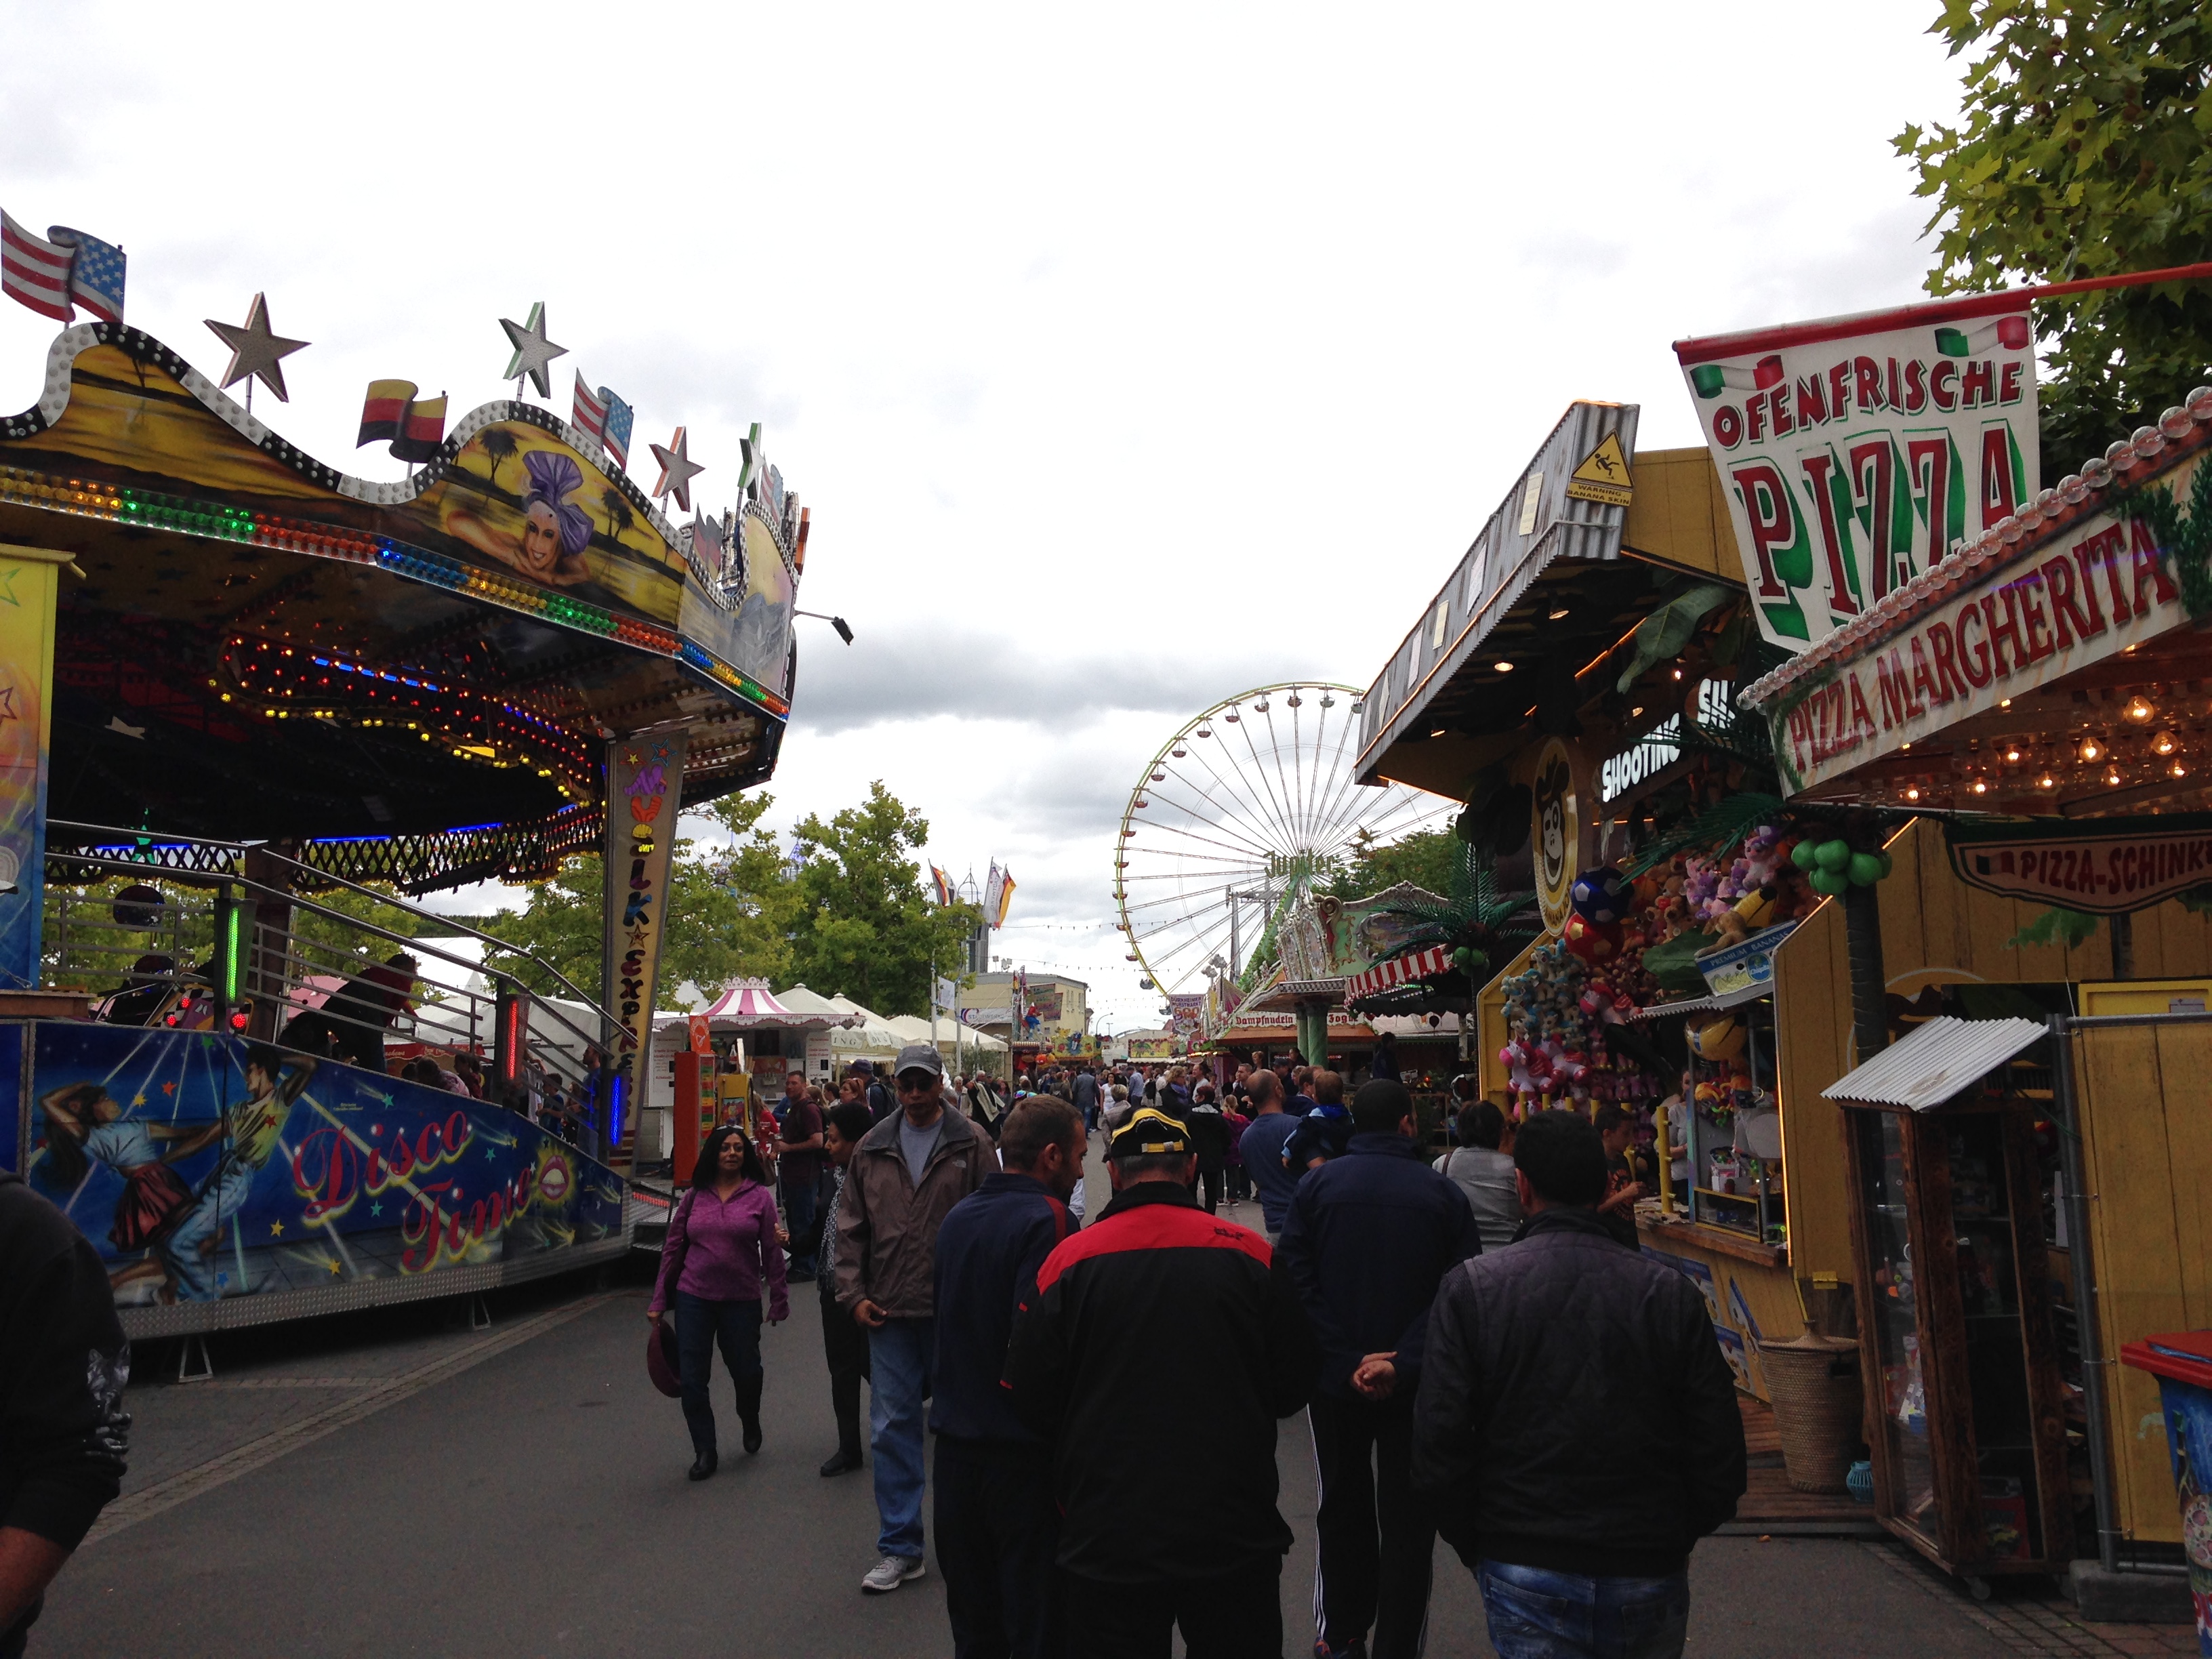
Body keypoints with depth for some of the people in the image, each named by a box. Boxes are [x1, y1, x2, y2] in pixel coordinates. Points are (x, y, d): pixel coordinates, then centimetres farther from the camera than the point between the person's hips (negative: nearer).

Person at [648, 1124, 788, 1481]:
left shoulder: (759, 1196, -2)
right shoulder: (695, 1196, 3)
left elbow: (772, 1252, -2)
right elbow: (673, 1248, 7)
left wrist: (779, 1300, -2)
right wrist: (659, 1301, 6)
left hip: (742, 1301, -1)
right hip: (693, 1298, 2)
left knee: (746, 1371, 10)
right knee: (692, 1379, 1)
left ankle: (750, 1424, 42)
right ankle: (704, 1451, 17)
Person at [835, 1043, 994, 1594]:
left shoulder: (971, 1145, -3)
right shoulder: (872, 1149, 6)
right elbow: (852, 1227, 10)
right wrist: (854, 1294, 2)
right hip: (890, 1312, 2)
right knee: (892, 1428, 4)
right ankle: (900, 1548, 16)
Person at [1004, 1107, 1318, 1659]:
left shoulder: (1069, 1260, -10)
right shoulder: (1250, 1253, -9)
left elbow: (1030, 1397, -2)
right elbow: (1295, 1384, 1)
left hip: (1108, 1536, 0)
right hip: (1236, 1537, 1)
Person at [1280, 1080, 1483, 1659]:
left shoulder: (1317, 1184, -6)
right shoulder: (1443, 1194, -8)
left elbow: (1299, 1285, -12)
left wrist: (1347, 1360, -13)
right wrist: (1401, 1363, -18)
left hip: (1335, 1380, 2)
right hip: (1416, 1385, -2)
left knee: (1342, 1507, 20)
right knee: (1407, 1519, 11)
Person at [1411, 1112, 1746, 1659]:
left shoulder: (1470, 1288, -10)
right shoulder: (1671, 1292, -5)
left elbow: (1438, 1449, -11)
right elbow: (1722, 1455, -2)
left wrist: (1476, 1550, 5)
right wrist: (1673, 1537, 14)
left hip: (1527, 1576, -3)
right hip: (1651, 1575, 3)